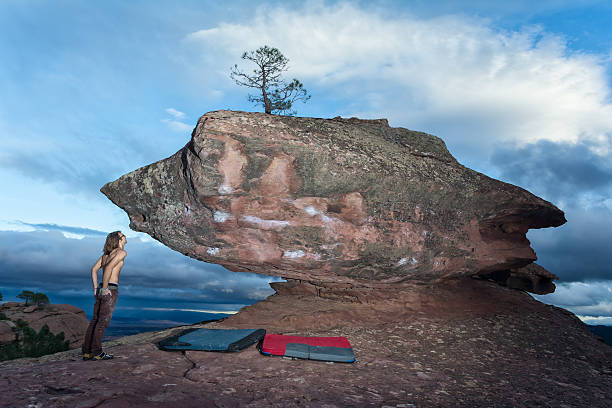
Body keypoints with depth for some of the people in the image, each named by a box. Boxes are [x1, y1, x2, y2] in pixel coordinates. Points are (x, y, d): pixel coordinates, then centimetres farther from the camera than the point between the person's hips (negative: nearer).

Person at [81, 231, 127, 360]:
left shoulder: (106, 253, 19)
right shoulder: (122, 252, -6)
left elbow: (94, 269, 13)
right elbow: (109, 267, -20)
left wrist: (96, 289, 10)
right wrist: (104, 288, -14)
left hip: (100, 290, 8)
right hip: (110, 290, -8)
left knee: (95, 320, 9)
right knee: (103, 321, -4)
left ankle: (86, 352, 11)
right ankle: (96, 352, -1)